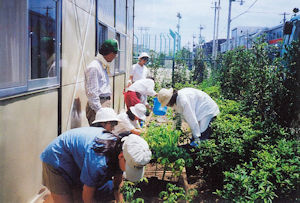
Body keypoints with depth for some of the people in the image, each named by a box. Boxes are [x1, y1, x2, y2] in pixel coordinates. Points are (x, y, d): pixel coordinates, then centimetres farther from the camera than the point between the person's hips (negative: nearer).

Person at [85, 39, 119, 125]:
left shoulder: (103, 66, 17)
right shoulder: (93, 67, -14)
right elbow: (92, 93, -18)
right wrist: (100, 111, -19)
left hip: (106, 103, 9)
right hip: (98, 105, -9)